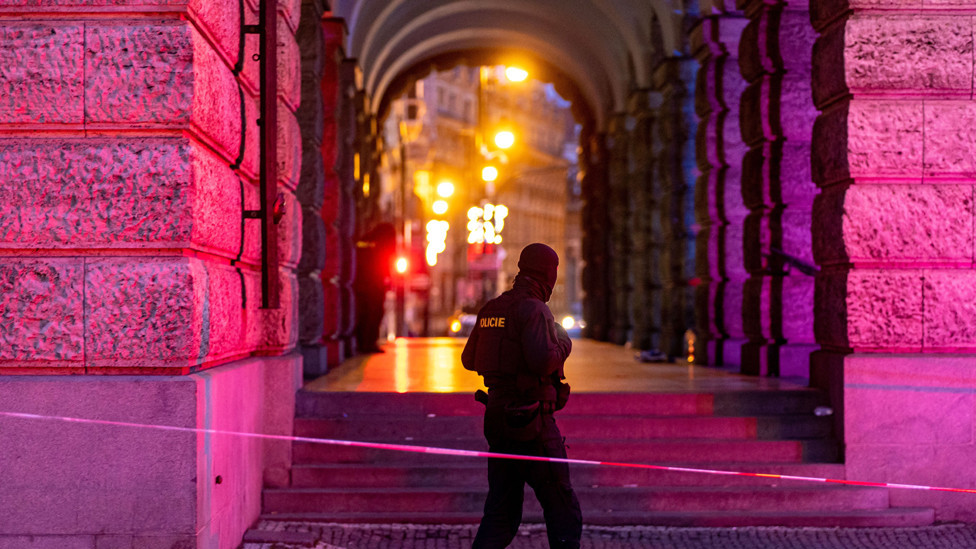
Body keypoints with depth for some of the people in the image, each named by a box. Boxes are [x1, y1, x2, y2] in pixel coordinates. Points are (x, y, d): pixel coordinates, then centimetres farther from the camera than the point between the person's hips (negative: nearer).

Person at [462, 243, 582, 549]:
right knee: (563, 510, 2)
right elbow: (543, 361, -27)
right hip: (532, 422, -8)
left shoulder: (491, 309, 11)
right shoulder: (534, 309, -14)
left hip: (499, 417, 8)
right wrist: (562, 347, -6)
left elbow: (469, 360, 18)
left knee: (501, 513, 11)